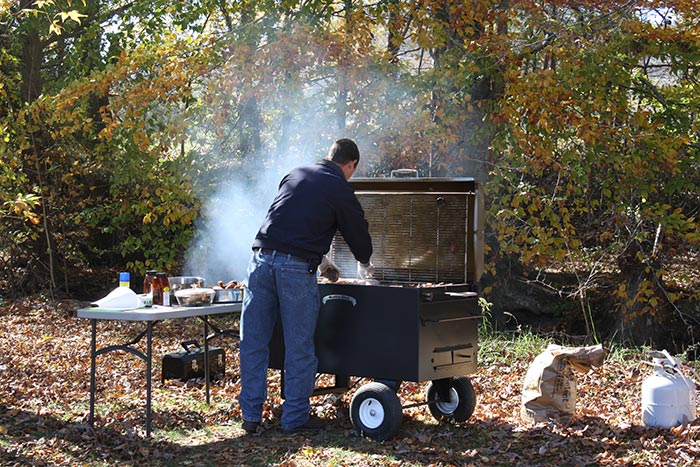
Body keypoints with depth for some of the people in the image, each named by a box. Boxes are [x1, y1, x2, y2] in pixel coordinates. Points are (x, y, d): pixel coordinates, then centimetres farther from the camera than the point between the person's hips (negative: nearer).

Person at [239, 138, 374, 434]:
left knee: (253, 343, 10)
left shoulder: (295, 175, 21)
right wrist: (364, 267, 36)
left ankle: (251, 416, 15)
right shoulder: (340, 191, 4)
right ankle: (295, 417, 14)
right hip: (296, 268, -5)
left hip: (261, 258, 5)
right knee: (299, 347, 6)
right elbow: (358, 234, 13)